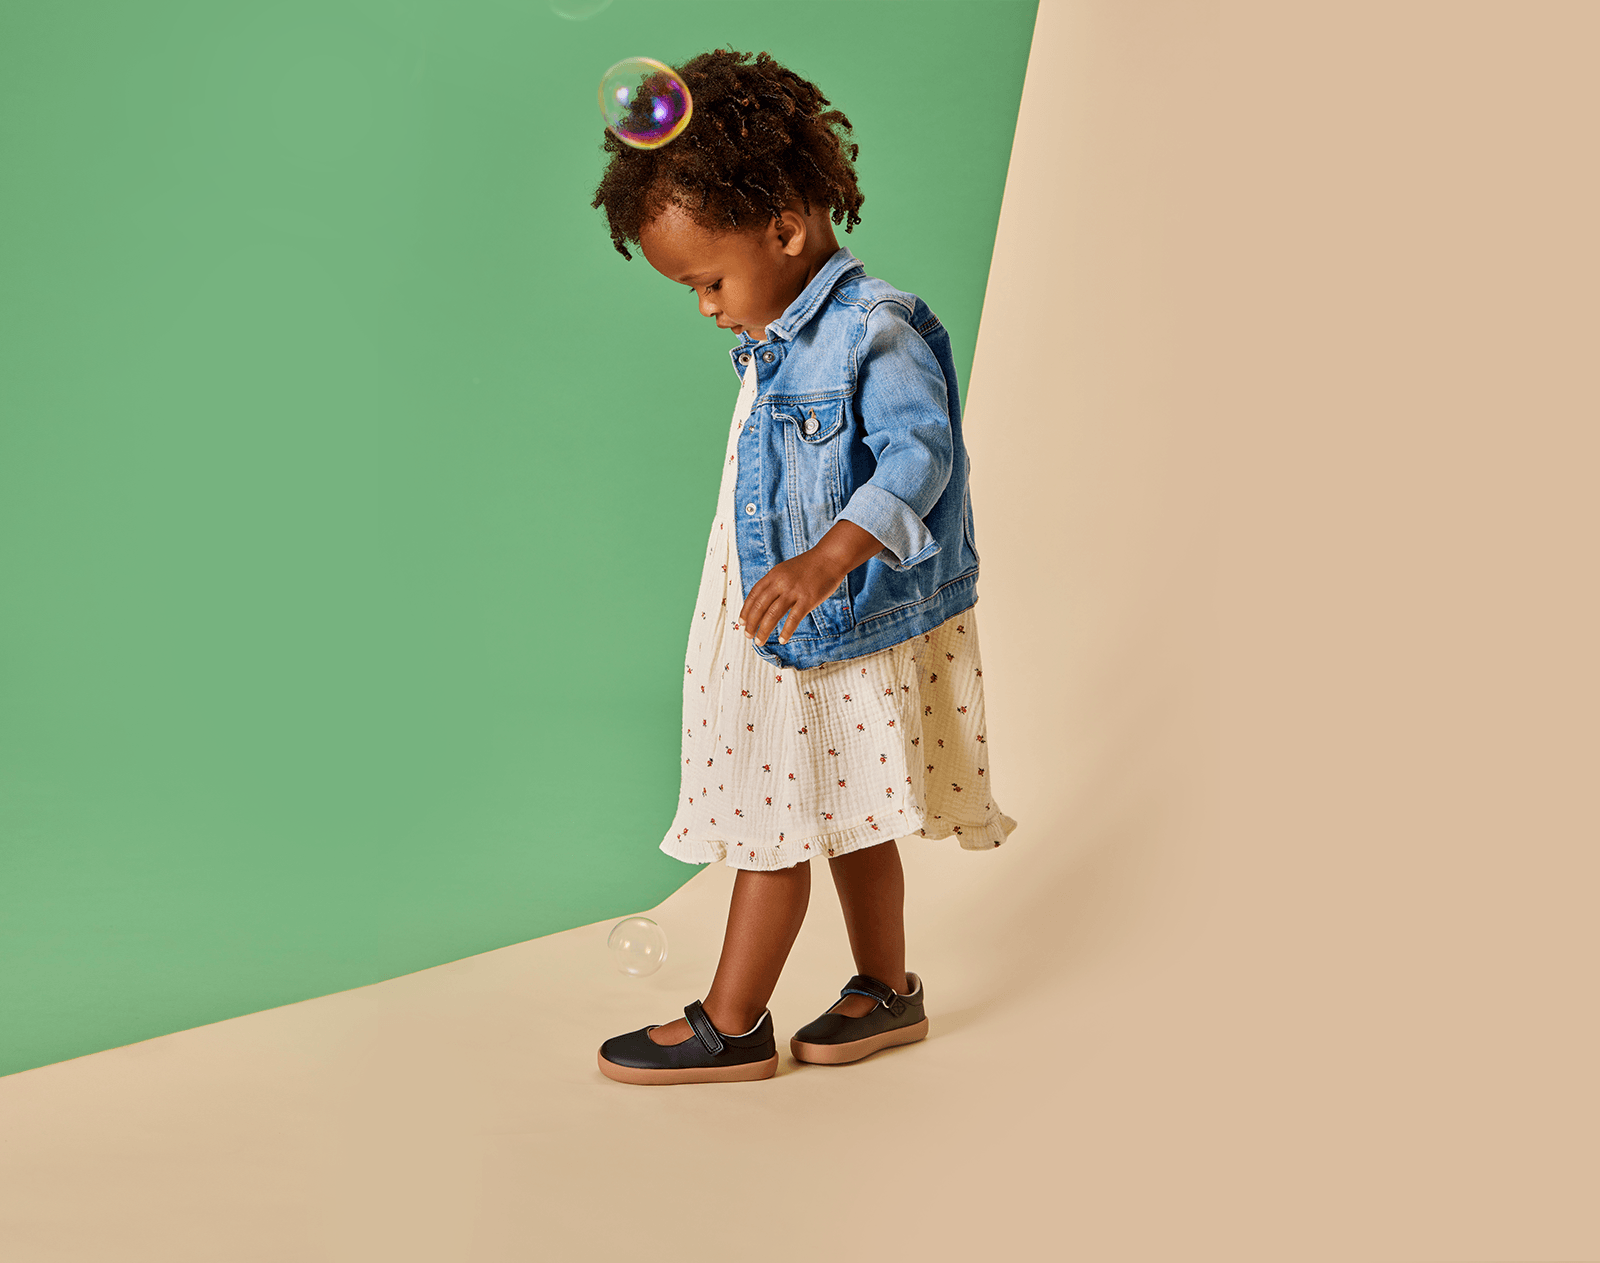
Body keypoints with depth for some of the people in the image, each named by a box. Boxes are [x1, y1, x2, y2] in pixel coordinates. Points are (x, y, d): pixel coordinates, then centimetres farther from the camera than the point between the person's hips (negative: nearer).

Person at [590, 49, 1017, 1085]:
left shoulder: (876, 331, -20)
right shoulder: (772, 340, 10)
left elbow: (918, 455, -30)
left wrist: (829, 559, -42)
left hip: (846, 628, -9)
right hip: (781, 624, 9)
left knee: (770, 823, -1)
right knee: (843, 821, 17)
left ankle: (730, 1028, 11)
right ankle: (888, 991, 31)